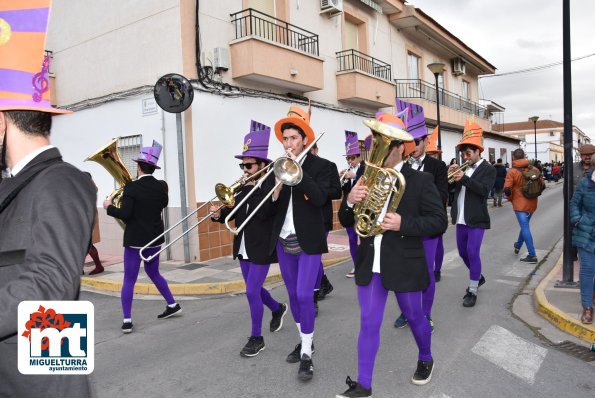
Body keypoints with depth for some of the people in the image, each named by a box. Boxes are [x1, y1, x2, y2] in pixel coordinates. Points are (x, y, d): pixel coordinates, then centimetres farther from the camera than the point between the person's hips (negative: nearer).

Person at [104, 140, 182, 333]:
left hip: (135, 239, -5)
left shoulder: (131, 187, -16)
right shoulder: (161, 186, -1)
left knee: (129, 280, 5)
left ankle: (127, 320, 7)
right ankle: (173, 305, 27)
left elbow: (124, 214, -19)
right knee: (153, 273, 23)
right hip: (155, 238, 5)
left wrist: (109, 207, -2)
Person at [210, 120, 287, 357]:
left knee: (252, 291, -5)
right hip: (243, 247, 7)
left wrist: (255, 187, -20)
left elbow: (263, 213, -25)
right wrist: (219, 214, -15)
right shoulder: (244, 186, 6)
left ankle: (256, 338, 12)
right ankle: (277, 309, 46)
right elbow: (234, 211, 5)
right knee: (254, 288, 18)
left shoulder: (271, 185, -13)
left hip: (261, 248, -7)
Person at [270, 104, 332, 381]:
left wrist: (298, 171, -21)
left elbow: (320, 198, -19)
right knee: (293, 294, 13)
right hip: (283, 241, 5)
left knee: (304, 295, -9)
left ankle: (307, 354, 4)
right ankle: (305, 341, 29)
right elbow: (271, 207, 5)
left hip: (308, 240, -5)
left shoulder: (319, 166, -4)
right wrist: (276, 189, -16)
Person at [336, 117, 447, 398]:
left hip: (404, 265, -3)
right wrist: (350, 201, -17)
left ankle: (425, 358, 48)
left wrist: (403, 223, -25)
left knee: (414, 316, 18)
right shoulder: (366, 179, 3)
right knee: (368, 323, 8)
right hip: (370, 264, 3)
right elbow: (347, 221, 6)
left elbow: (439, 221, -10)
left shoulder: (420, 180, -8)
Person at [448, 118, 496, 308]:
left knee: (472, 253, -8)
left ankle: (472, 291, 4)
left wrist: (464, 178, -27)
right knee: (463, 253, 15)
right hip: (461, 218, 7)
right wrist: (451, 175, -8)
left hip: (476, 220, -7)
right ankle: (478, 277, 38)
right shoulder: (464, 168, 12)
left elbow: (484, 190, -20)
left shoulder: (488, 169, -5)